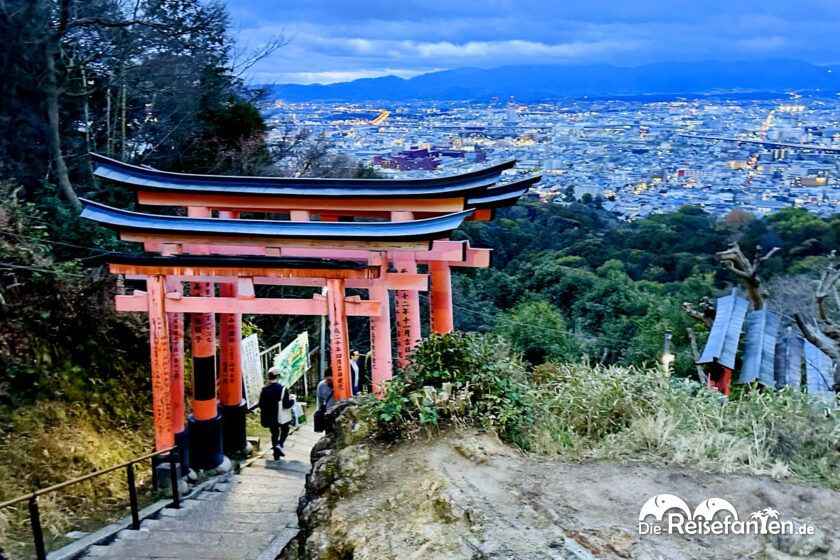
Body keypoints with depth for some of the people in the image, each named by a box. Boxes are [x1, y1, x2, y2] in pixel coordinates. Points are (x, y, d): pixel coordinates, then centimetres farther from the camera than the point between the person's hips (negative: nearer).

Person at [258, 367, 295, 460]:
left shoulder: (264, 389, -4)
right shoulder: (282, 389, -18)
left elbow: (261, 405, 2)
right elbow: (286, 405, -20)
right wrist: (292, 400, -1)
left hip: (269, 418, 4)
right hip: (282, 418, -4)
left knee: (274, 433, 20)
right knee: (284, 430, 20)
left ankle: (276, 453, 21)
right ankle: (279, 444, -5)